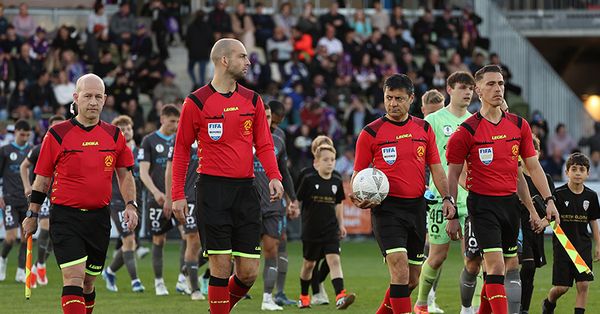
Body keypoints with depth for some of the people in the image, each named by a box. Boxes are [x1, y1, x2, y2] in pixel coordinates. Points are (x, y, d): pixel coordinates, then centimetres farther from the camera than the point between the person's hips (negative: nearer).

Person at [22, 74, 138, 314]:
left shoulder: (114, 135, 7)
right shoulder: (57, 134, -3)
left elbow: (125, 174, 17)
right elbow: (42, 178, 5)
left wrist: (130, 205, 3)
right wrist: (32, 215, 6)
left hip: (99, 217, 4)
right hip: (65, 218, -4)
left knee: (88, 282, 10)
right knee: (74, 278, -15)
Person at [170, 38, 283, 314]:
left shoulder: (252, 100, 11)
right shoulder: (196, 102, -1)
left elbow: (264, 144, 13)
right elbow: (182, 149, 4)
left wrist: (274, 176, -6)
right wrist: (178, 195, 0)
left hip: (245, 188, 4)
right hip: (212, 188, -4)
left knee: (249, 272, 1)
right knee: (221, 266, -8)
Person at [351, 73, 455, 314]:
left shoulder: (424, 129, 10)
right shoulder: (371, 133, -1)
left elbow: (436, 167, 13)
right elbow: (358, 173, 4)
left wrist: (447, 197, 0)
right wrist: (358, 198, -15)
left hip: (416, 207, 5)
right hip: (386, 207, -5)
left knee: (412, 279, 8)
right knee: (400, 267, -20)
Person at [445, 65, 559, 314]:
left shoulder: (519, 125, 7)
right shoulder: (466, 131, -7)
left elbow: (533, 167, 14)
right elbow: (453, 175, -1)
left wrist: (548, 200, 5)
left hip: (510, 202, 5)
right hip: (482, 204, -5)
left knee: (509, 267, 8)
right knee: (496, 266, -15)